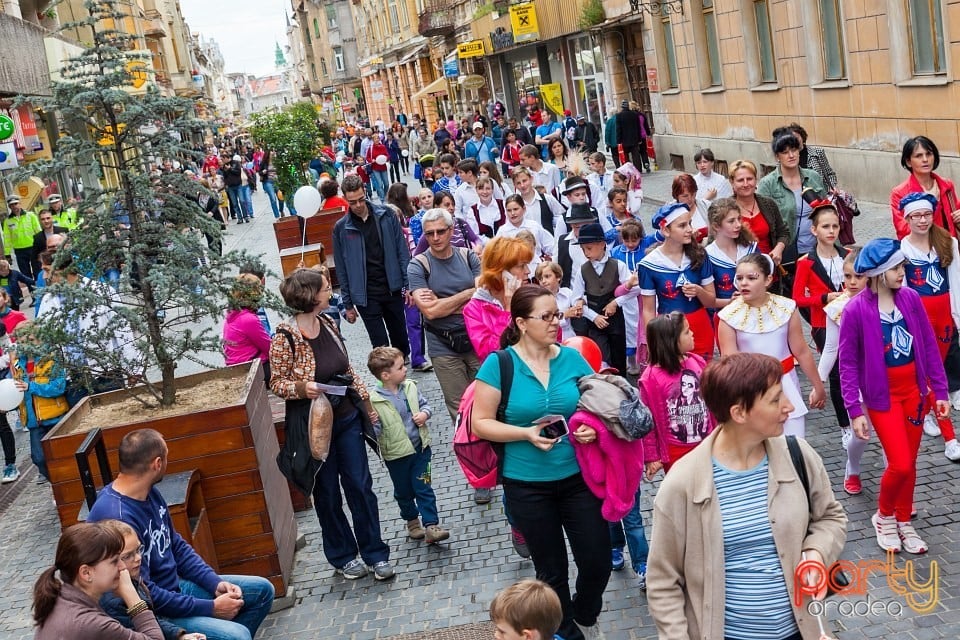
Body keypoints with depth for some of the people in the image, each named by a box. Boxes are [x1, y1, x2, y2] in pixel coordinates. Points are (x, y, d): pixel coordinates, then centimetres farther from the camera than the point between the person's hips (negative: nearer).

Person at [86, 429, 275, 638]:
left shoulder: (149, 493, 0)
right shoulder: (116, 519, -30)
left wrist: (216, 583, -1)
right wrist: (211, 608, -19)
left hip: (175, 587, 9)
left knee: (262, 590, 11)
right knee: (238, 636, -26)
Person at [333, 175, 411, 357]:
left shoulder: (386, 215, -2)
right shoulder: (341, 228, -4)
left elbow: (402, 252, 1)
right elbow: (342, 269, 1)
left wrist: (408, 284, -4)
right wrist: (348, 304, 2)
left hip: (393, 289, 2)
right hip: (366, 296, -2)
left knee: (400, 337, 16)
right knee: (380, 345, -1)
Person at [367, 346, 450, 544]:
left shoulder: (410, 387, -4)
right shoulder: (374, 400, -19)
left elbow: (424, 403, 10)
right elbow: (374, 428, -17)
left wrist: (425, 413, -10)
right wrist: (375, 431, -39)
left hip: (420, 448, 3)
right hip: (397, 454, -3)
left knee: (424, 487, 3)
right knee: (404, 491, 17)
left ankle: (431, 526, 6)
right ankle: (412, 521, 39)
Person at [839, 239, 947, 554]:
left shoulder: (911, 298, -6)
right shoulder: (856, 310, -17)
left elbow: (929, 346, 2)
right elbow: (848, 363, -11)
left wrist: (939, 390, 3)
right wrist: (855, 410, -12)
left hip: (914, 391, 4)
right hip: (882, 395, -4)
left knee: (909, 462, 13)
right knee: (900, 465, -7)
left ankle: (904, 522, 33)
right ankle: (883, 516, 21)